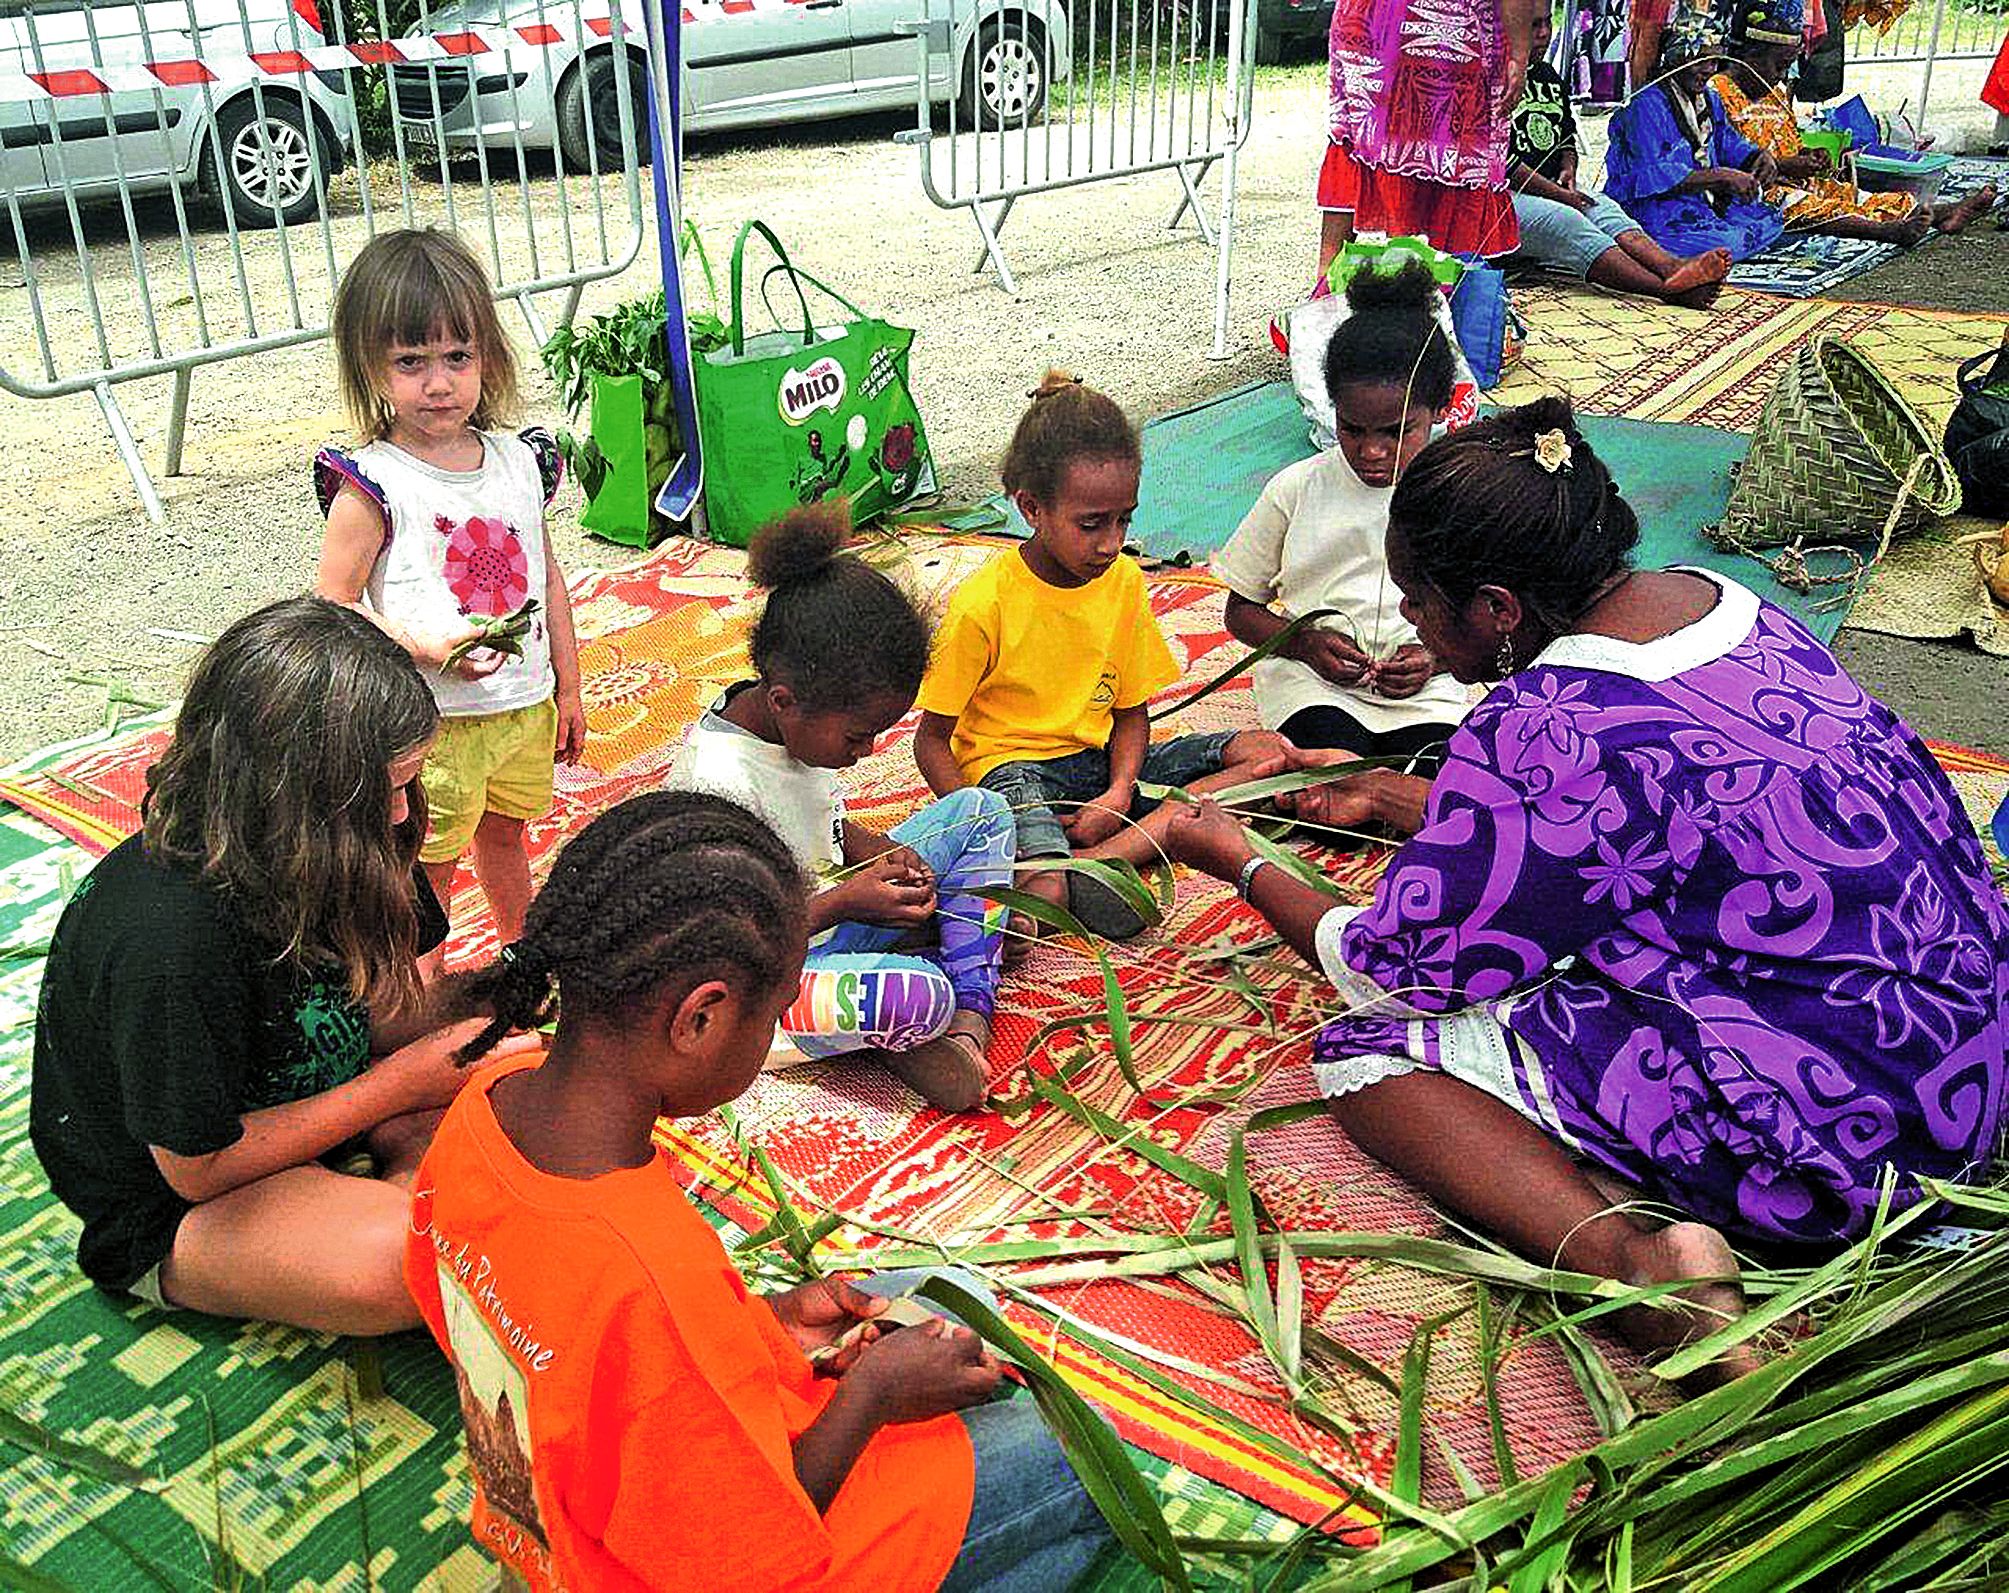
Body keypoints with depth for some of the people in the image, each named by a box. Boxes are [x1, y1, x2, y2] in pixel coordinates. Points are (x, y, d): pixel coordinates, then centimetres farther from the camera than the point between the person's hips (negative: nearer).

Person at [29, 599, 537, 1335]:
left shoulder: (325, 854, -13)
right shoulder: (168, 941, -36)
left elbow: (388, 1018, -4)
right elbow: (199, 1168, -26)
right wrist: (403, 1082, -23)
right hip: (172, 1210, -7)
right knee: (418, 1254, -34)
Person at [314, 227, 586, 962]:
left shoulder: (518, 461, 1)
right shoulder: (372, 486, -16)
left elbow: (547, 577, 9)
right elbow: (331, 608, -15)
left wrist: (567, 688, 12)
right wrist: (426, 646, -27)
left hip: (526, 704, 5)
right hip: (430, 721, -5)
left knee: (505, 837, 26)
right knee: (428, 866, 8)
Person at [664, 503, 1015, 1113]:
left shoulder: (797, 717, -5)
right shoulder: (721, 782, -30)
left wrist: (873, 848, -6)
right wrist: (843, 902, -23)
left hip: (826, 913, 10)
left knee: (979, 810, 5)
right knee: (920, 994, -41)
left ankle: (970, 1021, -4)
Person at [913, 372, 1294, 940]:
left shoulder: (1124, 581, 1)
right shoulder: (982, 605, -14)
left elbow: (1131, 710, 8)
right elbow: (932, 739, -7)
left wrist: (1119, 794, -12)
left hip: (1101, 760, 8)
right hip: (1010, 766, -8)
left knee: (1267, 751, -15)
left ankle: (1098, 858, -26)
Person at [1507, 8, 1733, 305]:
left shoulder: (1550, 77, 21)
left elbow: (1568, 137, 29)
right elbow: (1500, 159, -14)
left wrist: (1568, 169, 4)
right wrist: (1558, 194, -15)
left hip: (1552, 188, 8)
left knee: (1603, 206, -22)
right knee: (1566, 221, -33)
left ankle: (1671, 266, -47)